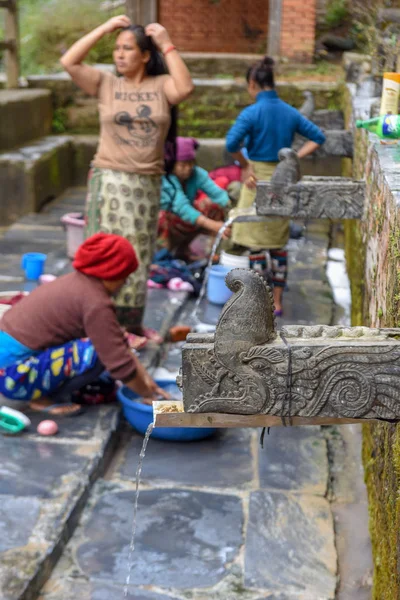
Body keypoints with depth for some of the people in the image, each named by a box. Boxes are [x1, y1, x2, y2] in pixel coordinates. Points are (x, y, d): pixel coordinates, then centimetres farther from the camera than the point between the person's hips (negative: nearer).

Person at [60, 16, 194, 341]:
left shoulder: (161, 85, 3)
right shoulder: (106, 84, 3)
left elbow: (186, 88, -17)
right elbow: (69, 62, -8)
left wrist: (167, 45, -11)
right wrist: (105, 28, -6)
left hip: (147, 185, 2)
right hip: (109, 181, -1)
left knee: (138, 258, 12)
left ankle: (132, 323, 24)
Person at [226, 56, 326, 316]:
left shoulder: (252, 112, -12)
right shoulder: (290, 112, 5)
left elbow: (232, 143, -23)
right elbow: (318, 137, 9)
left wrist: (245, 166, -8)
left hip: (258, 179, -5)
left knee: (255, 243, 4)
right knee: (279, 243, 13)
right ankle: (277, 302, 19)